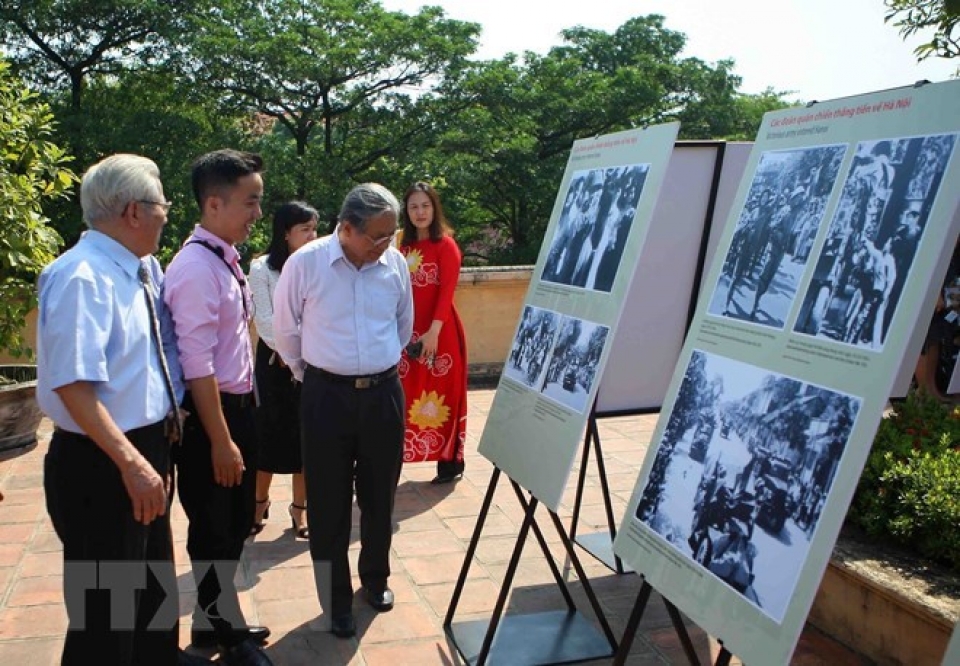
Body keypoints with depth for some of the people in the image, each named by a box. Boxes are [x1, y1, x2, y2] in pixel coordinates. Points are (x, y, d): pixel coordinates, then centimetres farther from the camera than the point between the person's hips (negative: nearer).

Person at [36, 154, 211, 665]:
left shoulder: (145, 268, 3)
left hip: (149, 448, 9)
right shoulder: (82, 277, -22)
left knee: (155, 574, 27)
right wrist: (131, 462, -30)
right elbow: (73, 386, -28)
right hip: (101, 464, -9)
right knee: (105, 604, 7)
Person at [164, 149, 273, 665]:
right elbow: (197, 364, -24)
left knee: (235, 522, 21)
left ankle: (215, 620, 41)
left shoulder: (225, 258, 7)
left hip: (238, 404, 9)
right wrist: (221, 440, -21)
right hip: (209, 412, -9)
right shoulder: (196, 267, -21)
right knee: (213, 529, 10)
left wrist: (241, 424, 14)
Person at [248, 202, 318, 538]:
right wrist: (285, 352, -11)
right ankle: (260, 501, 25)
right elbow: (264, 318, -5)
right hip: (274, 357, -1)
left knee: (305, 433, 5)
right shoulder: (262, 267, -2)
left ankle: (299, 507, 17)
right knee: (268, 431, 6)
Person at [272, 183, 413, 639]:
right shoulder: (305, 263, -11)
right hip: (327, 396, -2)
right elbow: (286, 331, 4)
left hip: (383, 393, 3)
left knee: (379, 496, 15)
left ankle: (375, 579, 38)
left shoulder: (396, 263, -2)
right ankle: (337, 602, 24)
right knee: (329, 503, 6)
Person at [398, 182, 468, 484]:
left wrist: (434, 331, -23)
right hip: (409, 331, 5)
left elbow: (447, 292, -14)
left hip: (440, 331, -5)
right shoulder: (404, 245, 13)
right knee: (409, 396, 6)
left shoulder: (446, 245, -5)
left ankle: (450, 462, 12)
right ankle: (404, 454, 13)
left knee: (442, 395, 2)